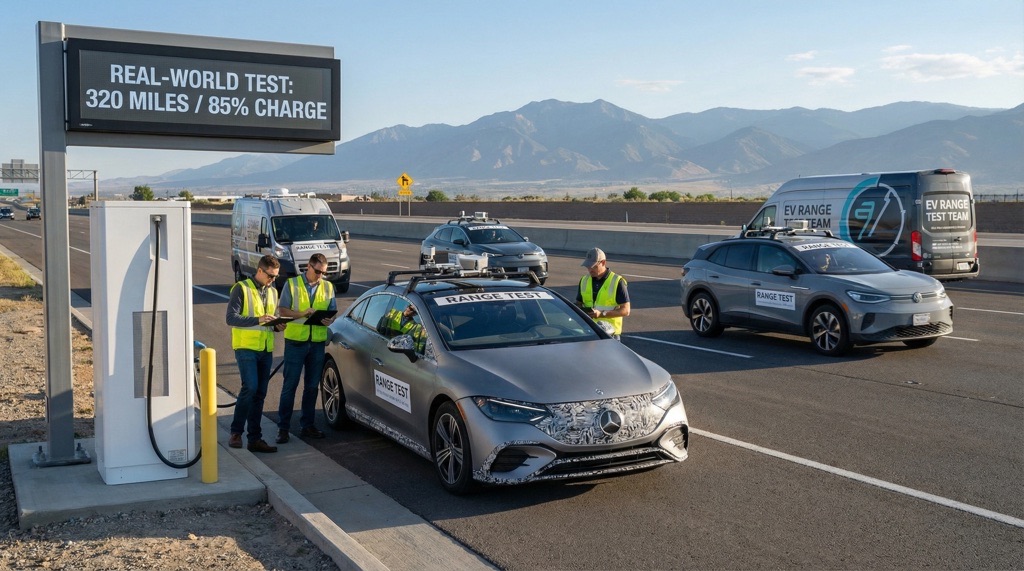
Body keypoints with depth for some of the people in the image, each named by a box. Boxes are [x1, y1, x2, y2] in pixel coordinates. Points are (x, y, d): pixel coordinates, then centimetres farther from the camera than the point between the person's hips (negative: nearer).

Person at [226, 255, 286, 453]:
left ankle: (255, 438, 12)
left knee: (260, 394, 6)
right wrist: (258, 320, -24)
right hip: (246, 347, -6)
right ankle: (236, 432, -4)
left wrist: (277, 326, 1)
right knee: (250, 387, -18)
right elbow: (231, 318, -14)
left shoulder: (273, 292, 15)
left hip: (266, 350, 6)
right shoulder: (241, 288, -6)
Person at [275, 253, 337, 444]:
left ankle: (307, 425, 19)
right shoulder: (292, 284, 0)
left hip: (318, 342, 3)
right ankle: (283, 427, 5)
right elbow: (283, 310, -3)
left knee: (312, 386, 9)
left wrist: (329, 320, -11)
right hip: (295, 341, -3)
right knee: (290, 385, -2)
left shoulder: (328, 287, 9)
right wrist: (302, 314, -19)